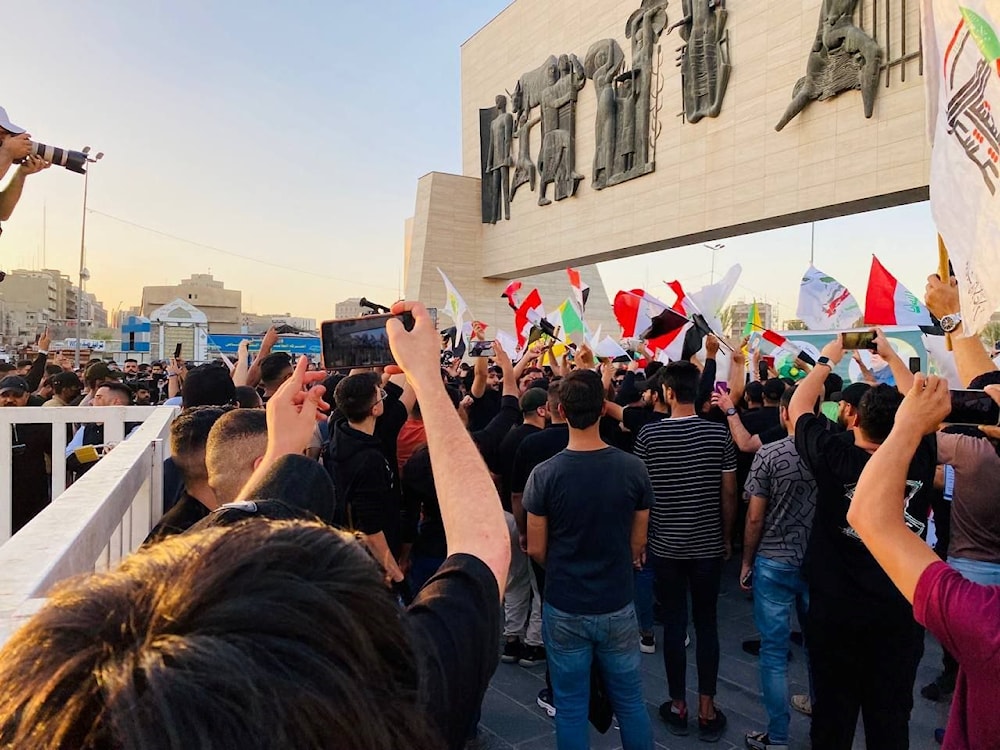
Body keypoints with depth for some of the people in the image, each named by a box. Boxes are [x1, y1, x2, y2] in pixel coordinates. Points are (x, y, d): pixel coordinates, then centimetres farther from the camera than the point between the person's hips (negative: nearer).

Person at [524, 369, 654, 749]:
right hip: (618, 606, 2)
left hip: (564, 609, -1)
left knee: (571, 707, 14)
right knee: (630, 702, 19)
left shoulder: (545, 474, -16)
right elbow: (638, 543, 0)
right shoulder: (633, 468, -11)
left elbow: (536, 550, -7)